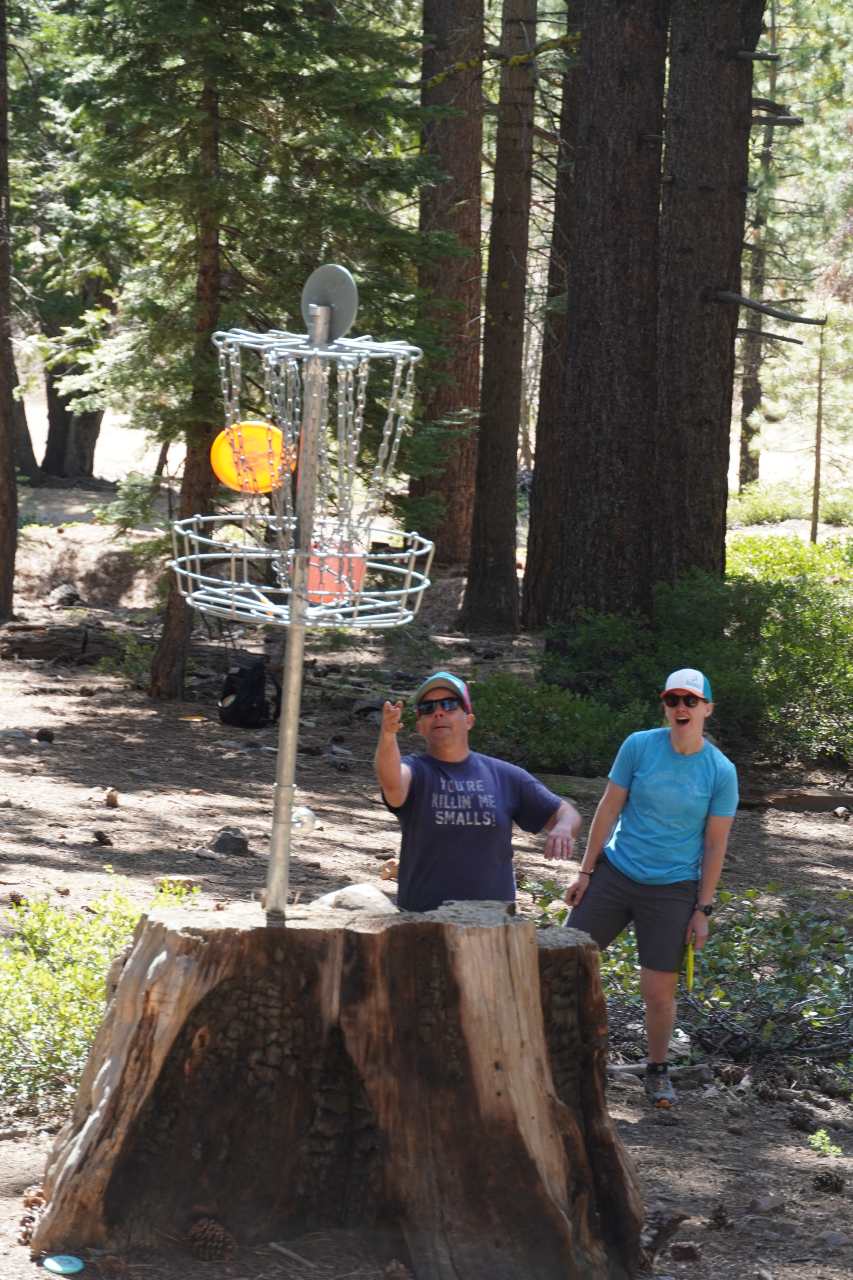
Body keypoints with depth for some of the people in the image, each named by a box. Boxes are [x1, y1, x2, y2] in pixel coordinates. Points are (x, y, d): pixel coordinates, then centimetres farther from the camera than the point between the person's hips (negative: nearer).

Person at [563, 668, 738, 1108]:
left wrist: (703, 910, -2)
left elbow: (715, 844, -2)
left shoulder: (721, 771, -7)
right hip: (615, 874, 2)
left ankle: (657, 1072, 24)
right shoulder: (638, 746, -5)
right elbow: (608, 809, 2)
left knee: (659, 992, 1)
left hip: (672, 891, -1)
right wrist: (586, 872, 2)